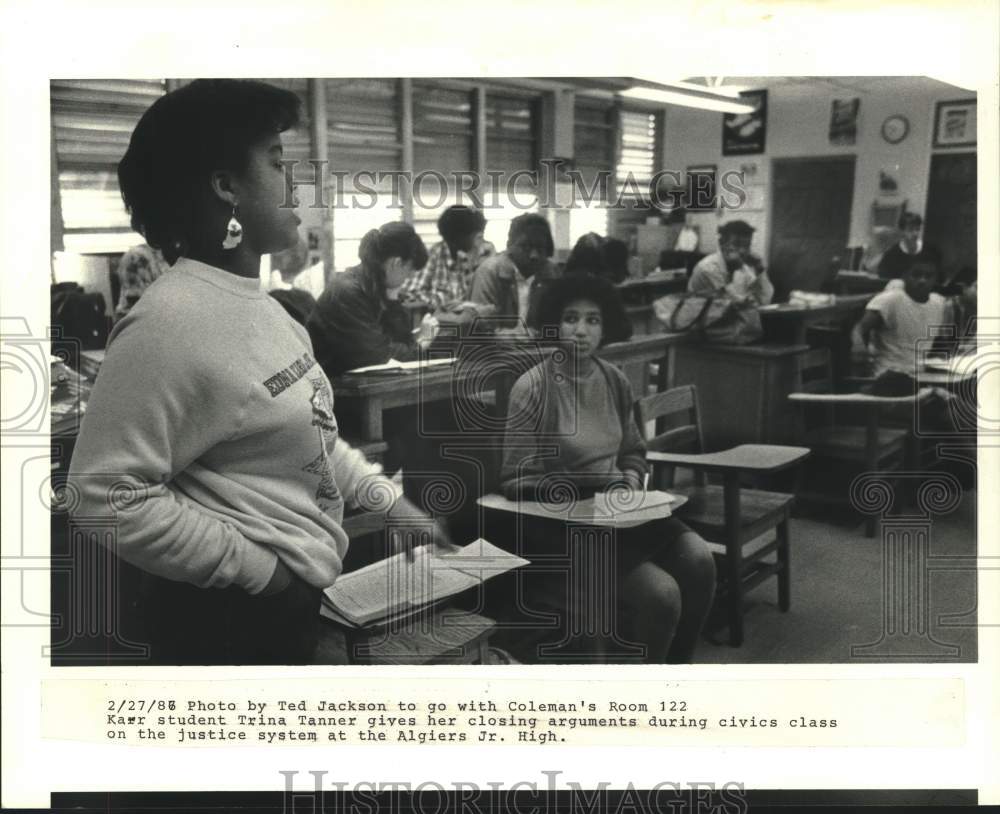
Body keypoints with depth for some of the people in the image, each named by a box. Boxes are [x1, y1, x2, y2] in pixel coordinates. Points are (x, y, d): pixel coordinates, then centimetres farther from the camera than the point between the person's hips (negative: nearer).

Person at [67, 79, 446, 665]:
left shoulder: (259, 306, 6)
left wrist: (387, 501, 8)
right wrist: (258, 568, -19)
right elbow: (109, 497, -24)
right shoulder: (171, 322, -23)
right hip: (229, 618, -9)